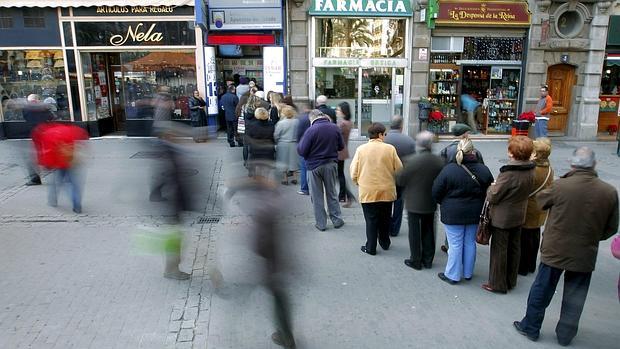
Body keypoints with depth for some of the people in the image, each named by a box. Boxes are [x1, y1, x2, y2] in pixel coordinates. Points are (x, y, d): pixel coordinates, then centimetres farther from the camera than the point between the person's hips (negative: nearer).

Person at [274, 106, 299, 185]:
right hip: (294, 145, 3)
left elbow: (276, 136, -9)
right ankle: (294, 178, 18)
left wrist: (276, 143, 9)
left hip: (283, 145, -2)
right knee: (294, 161, 15)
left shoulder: (280, 123, -15)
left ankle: (285, 179, 13)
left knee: (284, 162, 9)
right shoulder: (297, 122, -8)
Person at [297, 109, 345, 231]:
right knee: (332, 193, 18)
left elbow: (301, 151, -16)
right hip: (331, 164, 4)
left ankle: (321, 223, 14)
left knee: (317, 197, 9)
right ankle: (337, 220, 23)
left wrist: (300, 142, 4)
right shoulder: (335, 128, -4)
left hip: (314, 166, -4)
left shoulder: (311, 130, -18)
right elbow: (341, 146, 8)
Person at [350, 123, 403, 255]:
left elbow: (353, 172, -5)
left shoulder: (361, 149, -7)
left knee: (371, 220, 10)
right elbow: (399, 170, -4)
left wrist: (360, 183, 14)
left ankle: (371, 247, 15)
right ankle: (385, 243, 34)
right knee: (385, 219, 19)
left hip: (367, 192, -1)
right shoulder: (390, 149, -8)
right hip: (387, 191, 1)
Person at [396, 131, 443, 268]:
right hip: (430, 203, 4)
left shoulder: (410, 160, -20)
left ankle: (415, 261, 18)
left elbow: (400, 181, -12)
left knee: (414, 232, 9)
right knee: (428, 231, 17)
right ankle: (428, 260, 27)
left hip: (414, 202, -3)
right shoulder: (439, 161, -9)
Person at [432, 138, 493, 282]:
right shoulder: (483, 170, -5)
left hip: (453, 214, -3)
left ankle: (452, 275, 16)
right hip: (474, 214, 4)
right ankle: (468, 273, 29)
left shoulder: (449, 169, -16)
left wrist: (445, 204, 8)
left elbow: (436, 192, -10)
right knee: (470, 243, 15)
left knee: (455, 244, 5)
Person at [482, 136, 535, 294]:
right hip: (519, 215, 8)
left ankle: (498, 284, 18)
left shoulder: (509, 173, -28)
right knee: (514, 248, 19)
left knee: (499, 250, 6)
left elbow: (492, 197, -22)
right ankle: (511, 281, 34)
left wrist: (492, 187, -2)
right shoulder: (530, 170, -5)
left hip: (502, 217, -8)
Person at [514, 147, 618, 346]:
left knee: (541, 291, 14)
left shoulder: (560, 186, -20)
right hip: (585, 255, 2)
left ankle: (530, 328, 29)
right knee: (575, 298, 18)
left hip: (555, 250, -2)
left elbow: (540, 201, 1)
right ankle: (565, 335, 33)